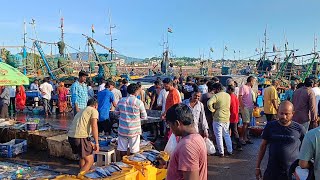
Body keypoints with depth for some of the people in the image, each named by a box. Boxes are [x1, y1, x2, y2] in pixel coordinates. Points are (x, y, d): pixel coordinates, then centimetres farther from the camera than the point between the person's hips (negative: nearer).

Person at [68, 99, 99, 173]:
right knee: (90, 161, 3)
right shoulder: (94, 111, 4)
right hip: (80, 137, -8)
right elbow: (94, 127, -11)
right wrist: (97, 143, -10)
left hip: (70, 136, 8)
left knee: (83, 156, 29)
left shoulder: (81, 111, 28)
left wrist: (90, 143, 41)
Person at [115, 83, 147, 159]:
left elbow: (116, 112, 11)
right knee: (134, 151, 10)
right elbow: (144, 117, -4)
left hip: (122, 129, 4)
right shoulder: (139, 102, -13)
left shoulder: (121, 100, -2)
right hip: (134, 130, -3)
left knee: (122, 149, 14)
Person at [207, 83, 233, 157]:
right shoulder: (228, 95, 7)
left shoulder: (216, 96, -15)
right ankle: (229, 151, 23)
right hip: (227, 118, 7)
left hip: (218, 118, -7)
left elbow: (209, 103, -29)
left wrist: (212, 110, -14)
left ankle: (221, 152, 10)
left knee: (218, 136, 4)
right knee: (226, 135, 19)